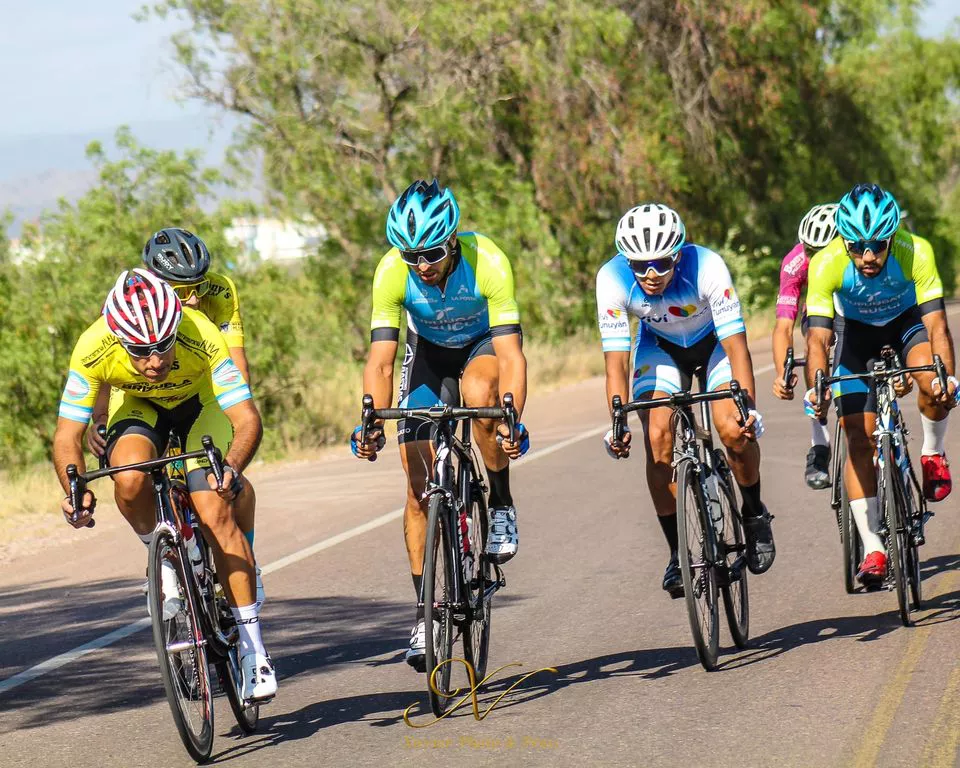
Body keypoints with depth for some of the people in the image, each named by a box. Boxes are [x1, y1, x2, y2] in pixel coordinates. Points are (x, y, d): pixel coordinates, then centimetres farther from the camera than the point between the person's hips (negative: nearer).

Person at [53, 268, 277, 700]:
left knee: (216, 513, -18)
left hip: (199, 403, -1)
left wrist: (232, 469, -58)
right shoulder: (93, 349, -34)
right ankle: (164, 563, -1)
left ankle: (253, 651, -10)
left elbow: (247, 418, -39)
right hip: (137, 405, 1)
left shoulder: (201, 339, -38)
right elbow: (67, 435, -28)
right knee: (130, 482, -31)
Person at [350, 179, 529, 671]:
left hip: (484, 344, -2)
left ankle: (502, 507, -15)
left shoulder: (487, 261, -35)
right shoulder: (392, 272, -29)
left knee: (479, 392, -38)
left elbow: (510, 354, -38)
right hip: (428, 351, 2)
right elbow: (380, 361, -28)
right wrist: (372, 423, -43)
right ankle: (425, 608, 1)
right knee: (419, 484, -8)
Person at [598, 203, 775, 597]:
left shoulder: (707, 267, -35)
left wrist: (748, 406, -45)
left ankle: (754, 514, 6)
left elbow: (736, 346, -33)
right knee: (658, 438, -19)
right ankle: (678, 553, -7)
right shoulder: (612, 280, -30)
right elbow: (616, 360, -26)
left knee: (734, 430, -23)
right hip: (660, 346, 2)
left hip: (714, 341, -2)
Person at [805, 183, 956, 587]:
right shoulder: (826, 265, -32)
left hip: (907, 323, -1)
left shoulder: (916, 252, -33)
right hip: (858, 332, 1)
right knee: (858, 437, -11)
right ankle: (872, 549, -5)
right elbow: (818, 337, -33)